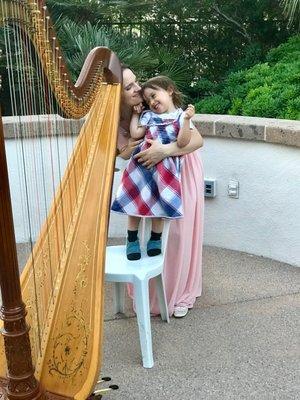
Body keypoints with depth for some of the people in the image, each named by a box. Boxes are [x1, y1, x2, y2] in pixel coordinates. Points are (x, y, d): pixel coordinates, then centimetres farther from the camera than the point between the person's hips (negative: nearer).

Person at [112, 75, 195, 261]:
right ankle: (132, 239, 16)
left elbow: (182, 143, -12)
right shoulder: (148, 115, 14)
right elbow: (135, 134, 8)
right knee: (135, 199, 3)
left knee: (159, 203, -3)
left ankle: (155, 239, 17)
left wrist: (187, 120, -22)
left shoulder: (180, 116, 0)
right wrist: (136, 114, 14)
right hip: (142, 162, 4)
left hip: (165, 170, -4)